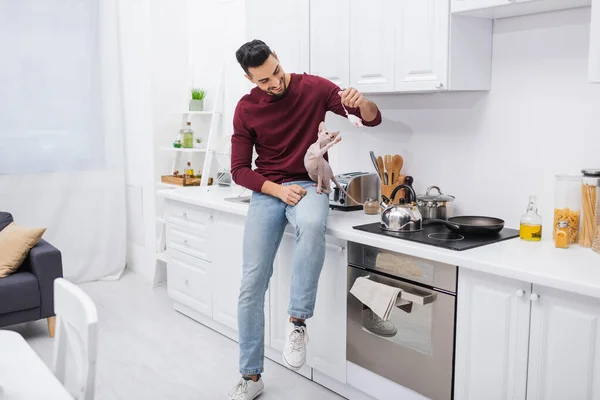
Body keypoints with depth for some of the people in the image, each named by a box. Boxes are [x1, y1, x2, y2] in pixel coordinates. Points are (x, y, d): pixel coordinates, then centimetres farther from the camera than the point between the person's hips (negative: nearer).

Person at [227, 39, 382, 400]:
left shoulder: (315, 87, -5)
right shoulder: (246, 109, -1)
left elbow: (373, 120, -4)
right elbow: (240, 169, 1)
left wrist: (362, 102, -28)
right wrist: (277, 189, -16)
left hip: (309, 185, -2)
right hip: (267, 192, 2)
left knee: (312, 226, -40)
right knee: (252, 285, -4)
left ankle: (298, 321, -22)